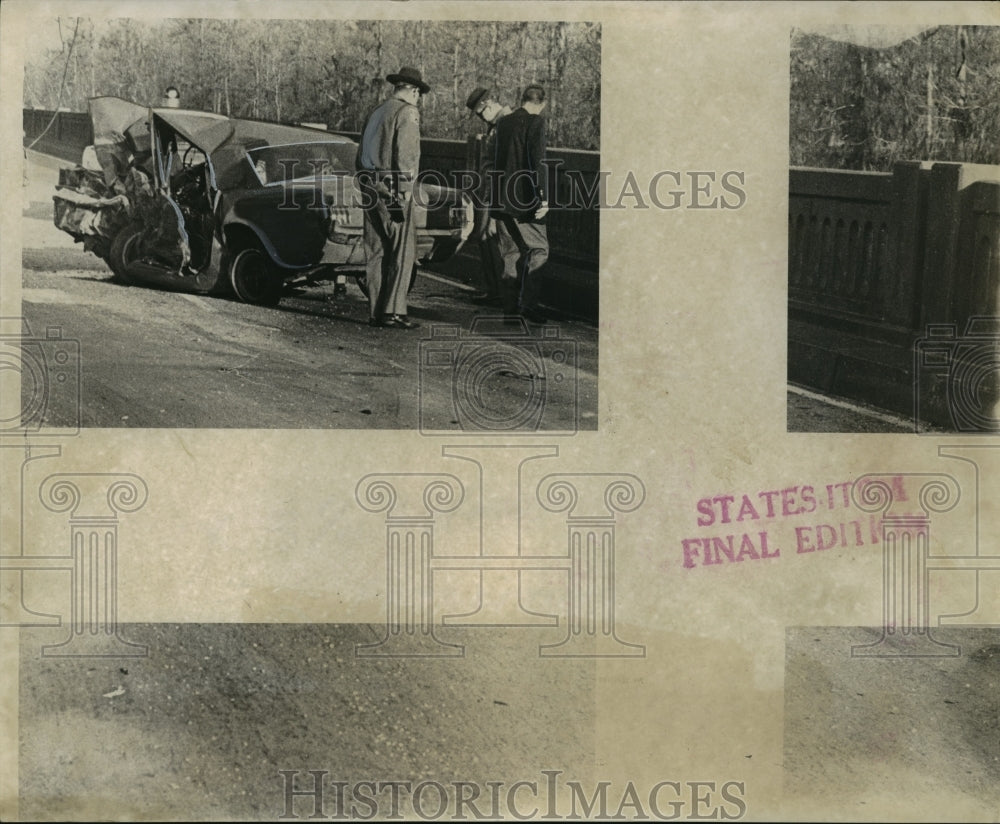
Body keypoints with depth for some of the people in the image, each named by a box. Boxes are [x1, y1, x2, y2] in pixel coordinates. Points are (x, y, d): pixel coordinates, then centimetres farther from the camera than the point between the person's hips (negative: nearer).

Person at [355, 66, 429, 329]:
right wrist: (405, 191, -17)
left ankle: (376, 312, 9)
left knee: (376, 253, 9)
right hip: (392, 189, -8)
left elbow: (361, 154, 20)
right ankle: (393, 311, -11)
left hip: (370, 189, 8)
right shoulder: (407, 113, -6)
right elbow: (406, 154, -16)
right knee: (402, 251, -6)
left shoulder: (375, 113, 19)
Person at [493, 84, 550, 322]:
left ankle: (510, 307, 13)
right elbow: (537, 160, -17)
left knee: (511, 253, 12)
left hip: (503, 198, 7)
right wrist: (543, 197, -18)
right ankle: (528, 301, -7)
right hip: (525, 198, -7)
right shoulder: (536, 122, -9)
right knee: (538, 249, 1)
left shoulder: (503, 122, 12)